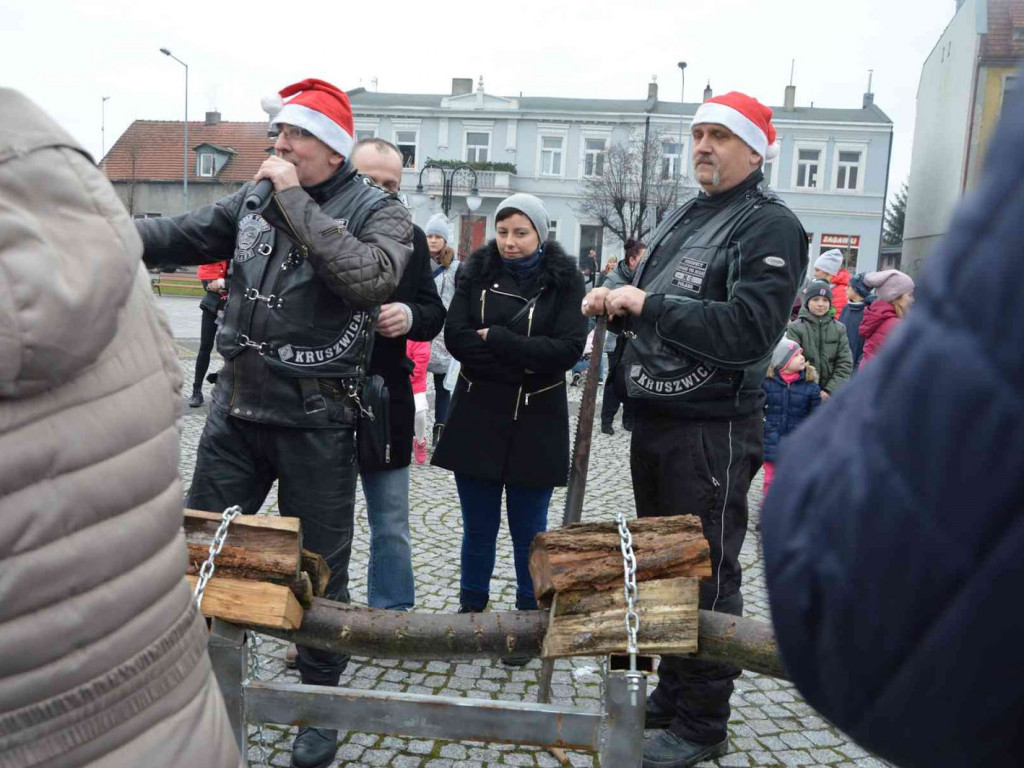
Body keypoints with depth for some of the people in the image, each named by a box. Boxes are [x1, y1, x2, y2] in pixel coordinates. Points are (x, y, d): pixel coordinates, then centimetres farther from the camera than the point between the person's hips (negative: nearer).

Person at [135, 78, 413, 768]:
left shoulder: (378, 211, -7)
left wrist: (296, 200, -19)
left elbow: (369, 277, -26)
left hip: (315, 421, -5)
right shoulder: (254, 198, 8)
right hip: (237, 407, 5)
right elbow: (178, 236, 10)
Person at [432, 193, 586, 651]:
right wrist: (523, 360, -17)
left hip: (535, 424, -1)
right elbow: (455, 336, -9)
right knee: (478, 527, 12)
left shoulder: (563, 281, -3)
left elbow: (568, 349, -15)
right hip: (476, 418, 2)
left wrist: (495, 340, -17)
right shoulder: (477, 272, 2)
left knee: (528, 530, 9)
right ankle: (470, 609, 29)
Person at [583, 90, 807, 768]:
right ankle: (672, 692, 34)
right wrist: (618, 301, 1)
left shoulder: (769, 225, -10)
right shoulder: (683, 217, 17)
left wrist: (649, 304, -19)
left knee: (706, 576, 2)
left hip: (712, 431, -8)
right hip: (654, 419, 8)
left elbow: (748, 332, -23)